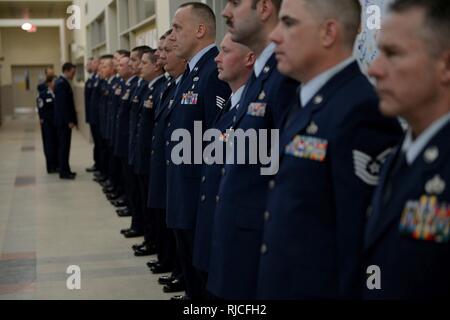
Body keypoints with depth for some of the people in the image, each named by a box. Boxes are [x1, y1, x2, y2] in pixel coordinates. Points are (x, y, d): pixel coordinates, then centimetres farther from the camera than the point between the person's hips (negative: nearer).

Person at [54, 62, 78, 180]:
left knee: (64, 146, 14)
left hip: (63, 120, 10)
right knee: (64, 146, -3)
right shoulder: (62, 83, -18)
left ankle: (65, 170, 20)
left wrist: (72, 119, 15)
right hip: (64, 121, -10)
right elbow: (63, 104, -22)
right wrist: (69, 121, -19)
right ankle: (64, 172, 2)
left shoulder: (62, 82, 12)